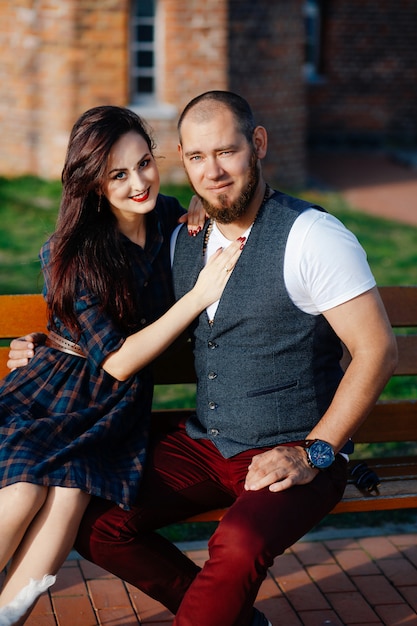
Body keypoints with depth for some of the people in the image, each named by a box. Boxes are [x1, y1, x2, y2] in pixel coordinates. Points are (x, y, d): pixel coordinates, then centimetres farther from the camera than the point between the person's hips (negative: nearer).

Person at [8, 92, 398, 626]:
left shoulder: (312, 237, -13)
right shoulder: (183, 240, 8)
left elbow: (376, 351, -14)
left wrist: (313, 454, -18)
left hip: (294, 454, -6)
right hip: (204, 443, 7)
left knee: (238, 546, -35)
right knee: (93, 521, -10)